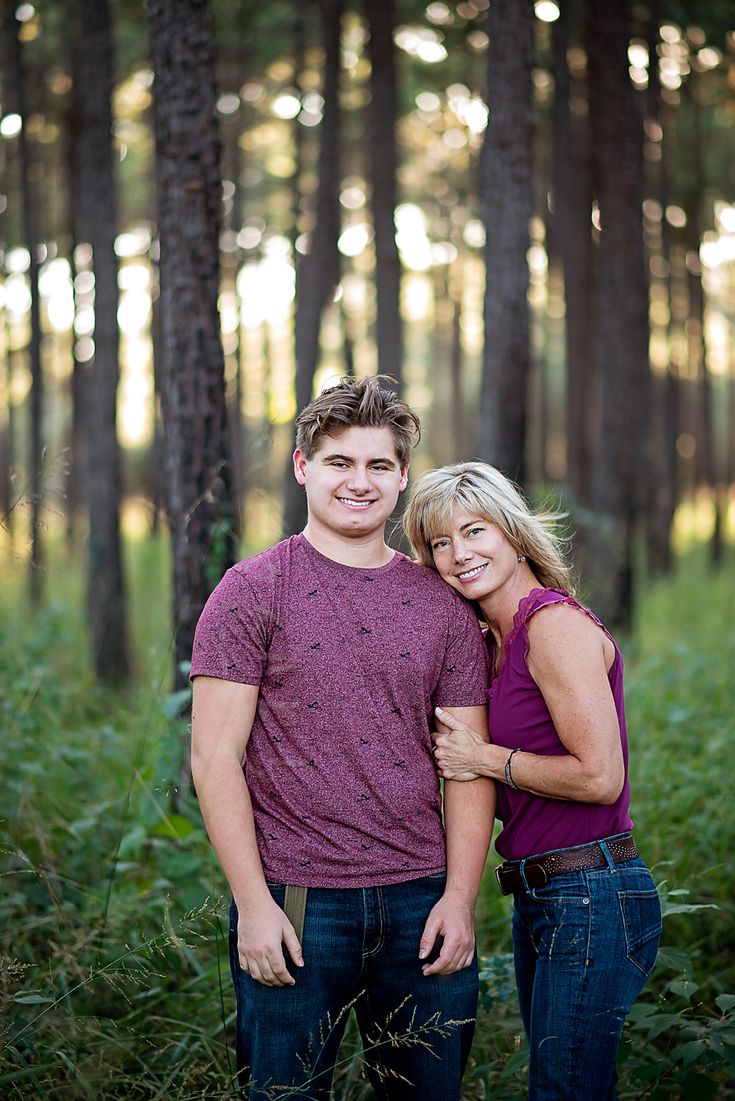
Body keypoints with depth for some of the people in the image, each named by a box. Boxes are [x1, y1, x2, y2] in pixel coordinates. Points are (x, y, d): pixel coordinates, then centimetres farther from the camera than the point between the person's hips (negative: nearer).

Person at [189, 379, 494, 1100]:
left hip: (421, 903, 3)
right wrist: (253, 903, -12)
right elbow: (214, 757, -5)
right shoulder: (251, 592, -1)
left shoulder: (444, 607, 9)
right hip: (291, 905, -3)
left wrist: (460, 897, -3)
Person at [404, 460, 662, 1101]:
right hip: (538, 898, 10)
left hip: (593, 897, -10)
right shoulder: (494, 640, 13)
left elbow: (600, 776, -21)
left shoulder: (557, 623, -15)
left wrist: (487, 759, -11)